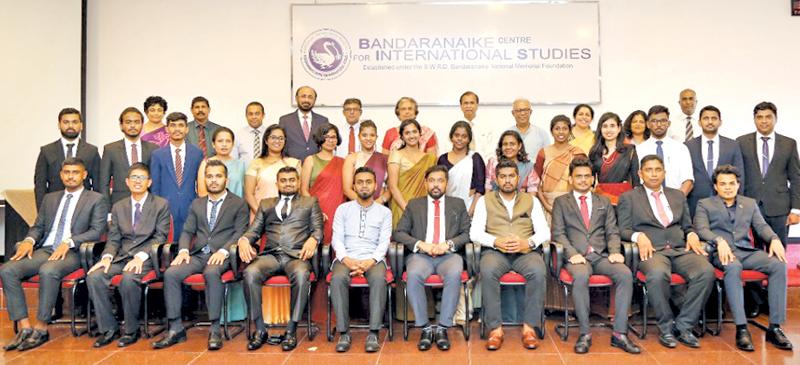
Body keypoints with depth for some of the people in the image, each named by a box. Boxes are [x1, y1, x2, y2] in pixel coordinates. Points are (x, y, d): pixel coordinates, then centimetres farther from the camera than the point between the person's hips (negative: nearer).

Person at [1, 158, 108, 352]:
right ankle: (24, 327, -17)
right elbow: (38, 227, 22)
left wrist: (69, 242, -17)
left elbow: (96, 231, -4)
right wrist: (29, 240, -1)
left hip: (72, 253, -5)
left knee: (48, 271, -35)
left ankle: (41, 329, -22)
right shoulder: (50, 198, 24)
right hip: (45, 250, 6)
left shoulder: (96, 199, 7)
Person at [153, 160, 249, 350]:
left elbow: (240, 233, -2)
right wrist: (183, 250, -5)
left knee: (211, 273, -37)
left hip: (221, 255, -4)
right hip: (197, 254, 5)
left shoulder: (238, 204, 8)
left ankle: (215, 329, -28)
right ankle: (175, 329, -14)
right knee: (170, 273, -22)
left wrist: (223, 251, -19)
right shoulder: (197, 204, 22)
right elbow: (187, 231, 16)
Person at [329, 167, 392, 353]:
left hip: (373, 258, 0)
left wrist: (370, 261, -18)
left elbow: (384, 242, 2)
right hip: (346, 257, 1)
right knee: (337, 278, -33)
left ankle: (373, 333, -27)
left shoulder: (384, 212, 12)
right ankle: (344, 332, -23)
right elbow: (337, 239, 4)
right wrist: (346, 259, -16)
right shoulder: (343, 209, 13)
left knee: (379, 278, -34)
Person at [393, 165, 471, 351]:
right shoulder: (414, 205, 17)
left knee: (454, 274, -34)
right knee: (413, 275, -33)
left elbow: (467, 233, 11)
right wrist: (421, 244, -8)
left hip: (448, 255, 0)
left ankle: (442, 327, -23)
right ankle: (425, 328, -21)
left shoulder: (458, 204, 19)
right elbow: (398, 233, 9)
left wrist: (448, 244, -8)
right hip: (421, 255, 0)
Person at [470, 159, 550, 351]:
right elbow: (475, 233, 3)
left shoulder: (531, 201, 17)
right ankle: (495, 328, -24)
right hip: (495, 251, -1)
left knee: (538, 271, -32)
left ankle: (529, 327, -21)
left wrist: (528, 242, -13)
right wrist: (496, 241, -15)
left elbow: (544, 232, 8)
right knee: (488, 271, -34)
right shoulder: (485, 201, 14)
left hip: (525, 252, 1)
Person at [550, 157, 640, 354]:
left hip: (601, 256, 3)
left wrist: (615, 251, -7)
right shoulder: (561, 202, 15)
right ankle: (585, 334, -24)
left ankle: (619, 333, -21)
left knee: (625, 274, -27)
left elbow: (612, 232, 14)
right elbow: (558, 233, 3)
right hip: (576, 256, -3)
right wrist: (572, 253, -14)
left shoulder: (604, 202, 23)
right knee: (581, 276, -36)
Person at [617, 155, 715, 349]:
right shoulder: (628, 198, 12)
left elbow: (687, 226, 25)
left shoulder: (678, 195, 24)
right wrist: (639, 236, -17)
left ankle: (683, 325, -14)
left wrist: (692, 235, 2)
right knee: (658, 274, -38)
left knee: (706, 271, -27)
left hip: (680, 249, 4)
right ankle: (666, 326, -16)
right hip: (652, 250, -4)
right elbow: (623, 230, 4)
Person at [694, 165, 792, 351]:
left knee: (779, 264, -26)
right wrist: (719, 241, -23)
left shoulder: (750, 203, 25)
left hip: (747, 251, 4)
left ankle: (775, 327, -22)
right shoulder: (704, 204, 13)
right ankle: (741, 328, -36)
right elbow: (701, 229, -3)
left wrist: (774, 239, -11)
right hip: (722, 252, -4)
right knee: (733, 267, -38)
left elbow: (761, 226, 13)